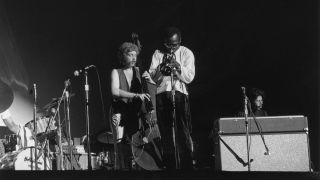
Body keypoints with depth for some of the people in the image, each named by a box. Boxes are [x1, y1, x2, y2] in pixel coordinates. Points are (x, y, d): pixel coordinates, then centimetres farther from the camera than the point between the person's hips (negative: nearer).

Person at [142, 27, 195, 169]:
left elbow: (189, 77, -3)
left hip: (180, 94, -2)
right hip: (162, 95, 2)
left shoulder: (187, 53, 7)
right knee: (166, 134, 4)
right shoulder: (158, 53, 11)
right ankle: (170, 166, 11)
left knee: (183, 133, -9)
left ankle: (187, 166, -4)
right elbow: (154, 78, 2)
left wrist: (178, 66, -16)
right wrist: (161, 67, -16)